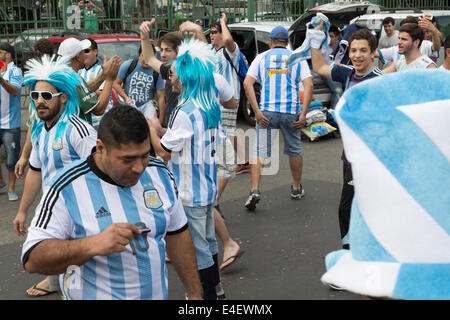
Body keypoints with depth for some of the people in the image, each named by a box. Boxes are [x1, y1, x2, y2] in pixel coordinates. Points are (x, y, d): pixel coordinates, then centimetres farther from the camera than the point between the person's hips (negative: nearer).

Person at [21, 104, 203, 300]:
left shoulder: (160, 173, -4)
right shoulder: (67, 188, -19)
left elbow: (177, 234, 6)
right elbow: (32, 260, -22)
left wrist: (195, 294, 7)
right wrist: (93, 245, -36)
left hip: (157, 294, 4)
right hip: (95, 294, -4)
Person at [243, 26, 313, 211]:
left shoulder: (261, 57, 9)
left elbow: (247, 83, -4)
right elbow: (308, 85, -4)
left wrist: (257, 111, -7)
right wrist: (304, 114, -7)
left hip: (267, 111, -1)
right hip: (291, 112, 1)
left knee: (260, 152, 1)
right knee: (294, 151, 18)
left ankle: (255, 191, -14)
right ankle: (297, 189, 32)